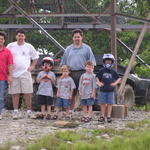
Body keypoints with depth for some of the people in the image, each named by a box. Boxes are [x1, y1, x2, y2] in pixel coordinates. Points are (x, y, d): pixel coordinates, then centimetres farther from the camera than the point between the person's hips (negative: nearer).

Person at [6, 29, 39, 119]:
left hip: (25, 72, 0)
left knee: (28, 93, -1)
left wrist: (32, 66, 7)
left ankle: (29, 111, 6)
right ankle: (16, 112, 9)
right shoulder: (10, 46, 4)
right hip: (14, 73, 0)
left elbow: (35, 57, 18)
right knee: (15, 93, 2)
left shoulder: (29, 47, 6)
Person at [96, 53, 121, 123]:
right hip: (103, 90, 0)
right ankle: (102, 116, 10)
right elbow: (97, 77, 9)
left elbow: (119, 78, 6)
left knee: (109, 104, 1)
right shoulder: (102, 71, 2)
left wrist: (115, 83, -12)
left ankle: (109, 116, 7)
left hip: (110, 91, 0)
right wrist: (99, 82, -9)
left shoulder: (113, 72, 1)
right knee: (102, 103, 4)